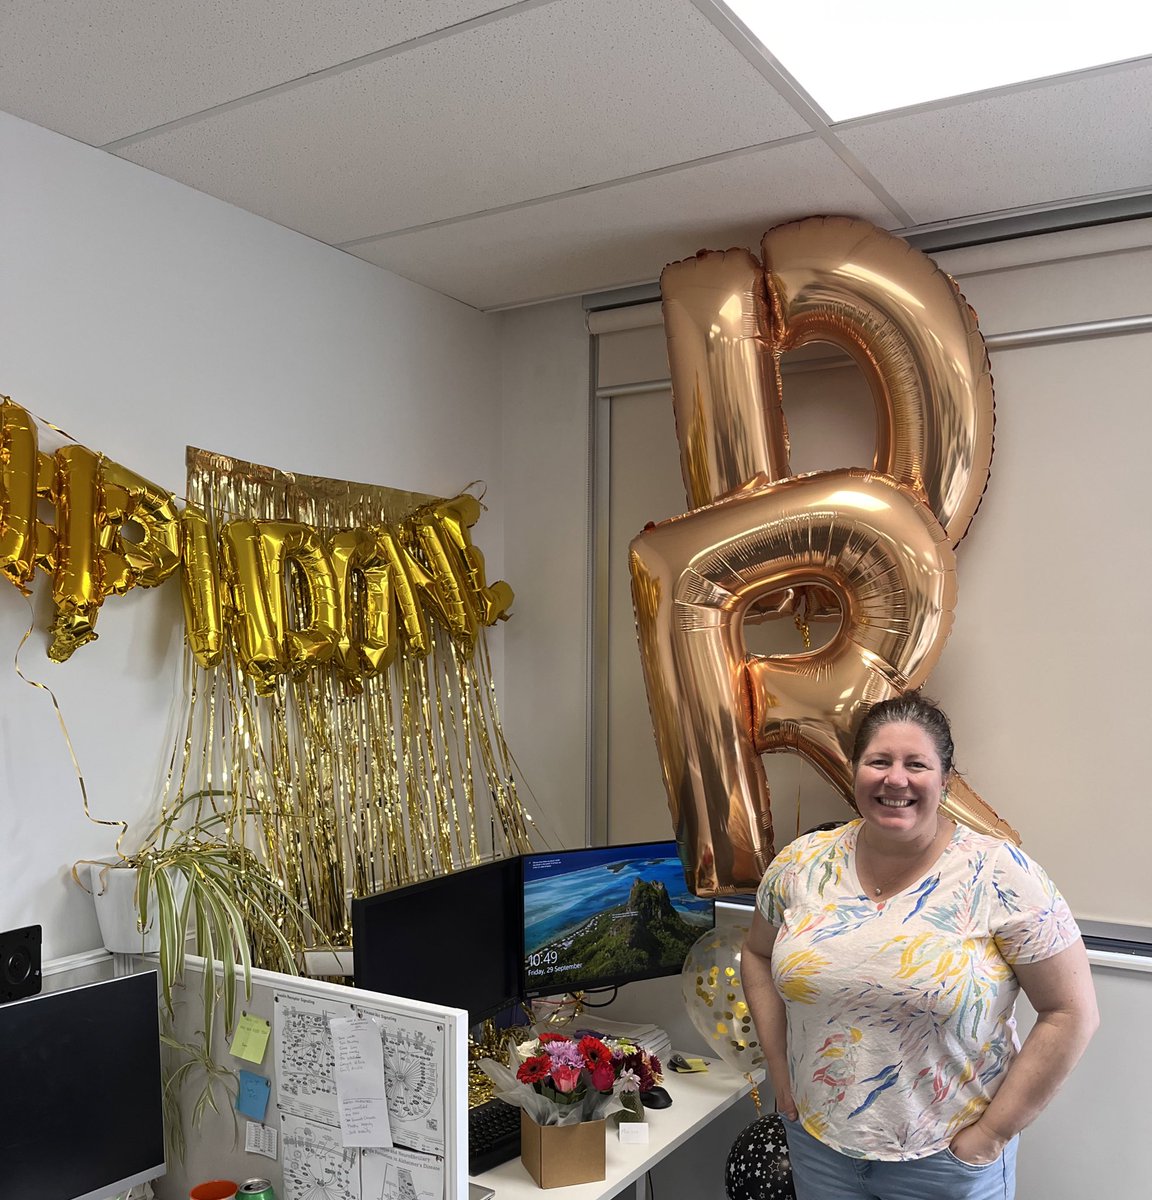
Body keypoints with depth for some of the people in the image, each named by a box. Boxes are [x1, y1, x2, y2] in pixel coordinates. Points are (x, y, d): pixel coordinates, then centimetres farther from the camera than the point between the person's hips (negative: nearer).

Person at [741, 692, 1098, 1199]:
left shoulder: (999, 875, -14)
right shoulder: (801, 863, -4)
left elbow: (1072, 1012, -12)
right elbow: (758, 954, 10)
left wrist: (993, 1132, -11)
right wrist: (779, 1069, 3)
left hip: (947, 1158, -3)